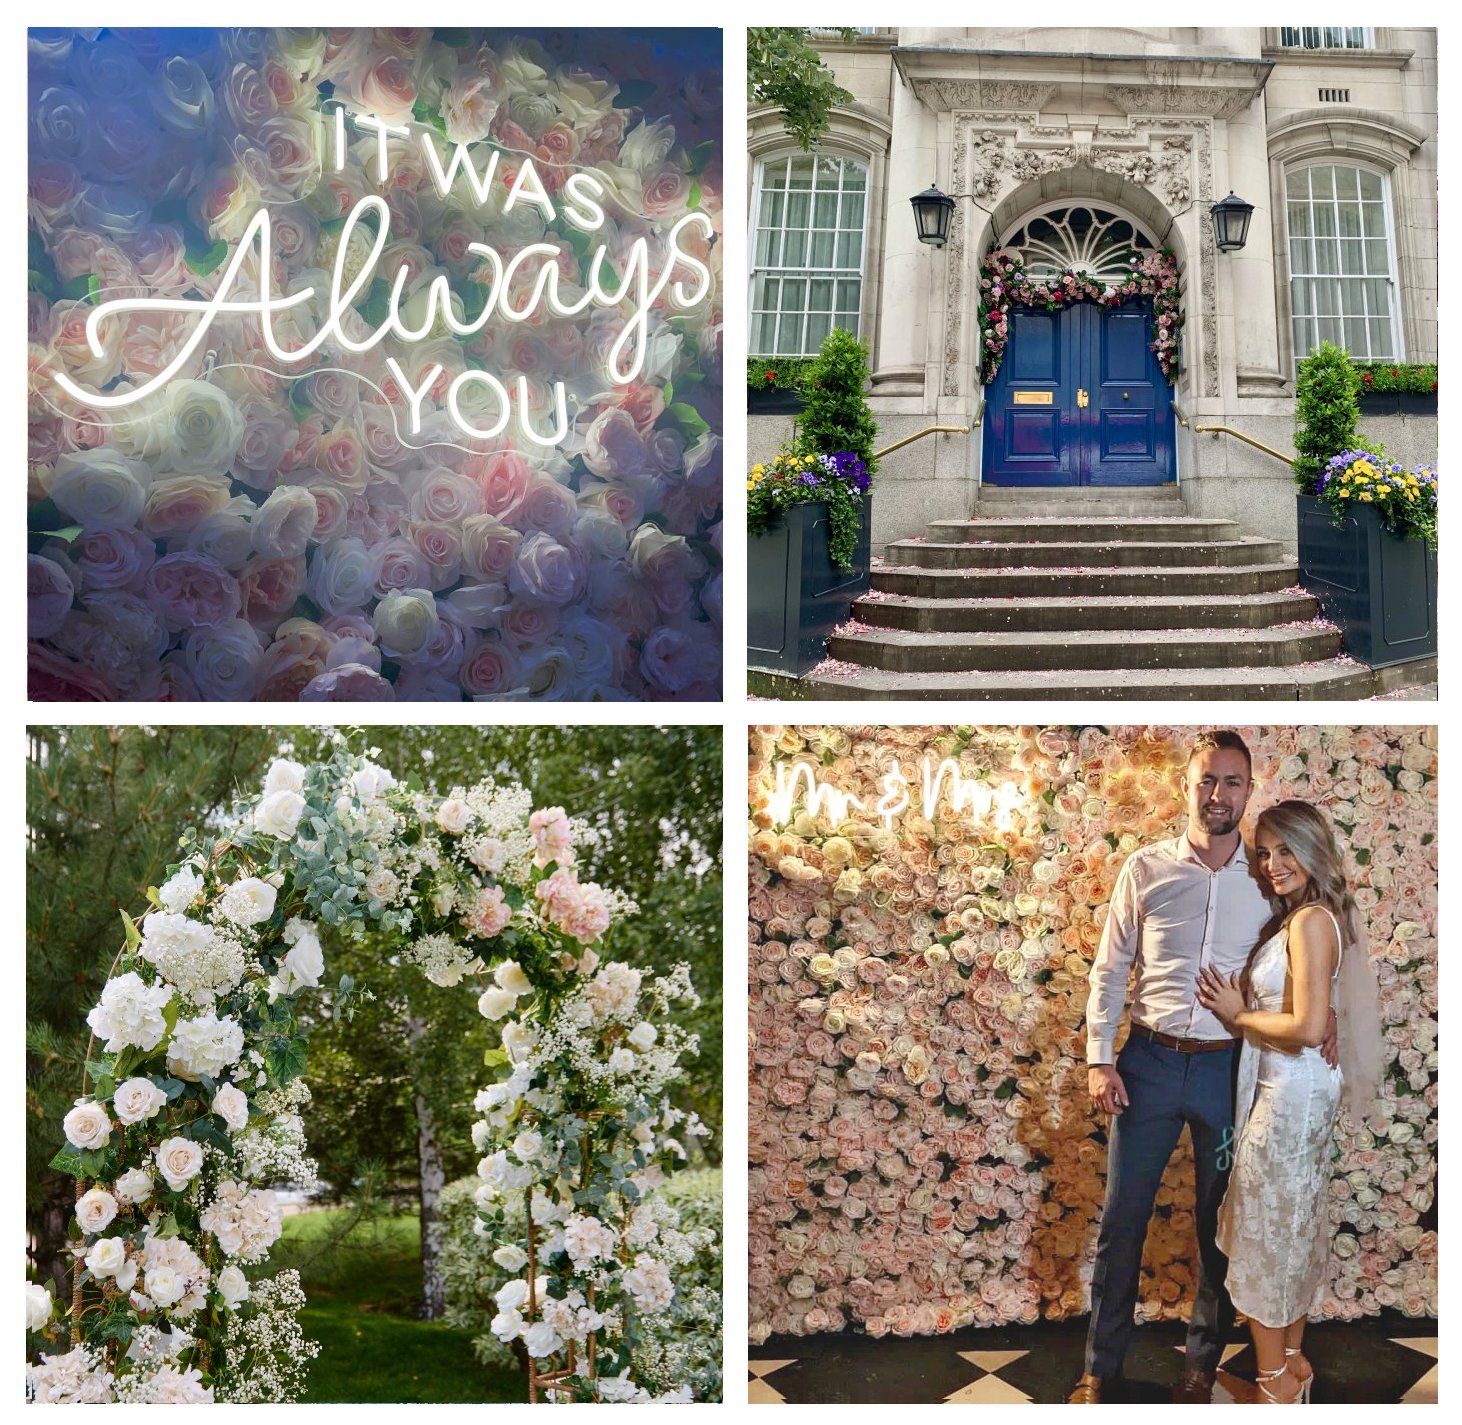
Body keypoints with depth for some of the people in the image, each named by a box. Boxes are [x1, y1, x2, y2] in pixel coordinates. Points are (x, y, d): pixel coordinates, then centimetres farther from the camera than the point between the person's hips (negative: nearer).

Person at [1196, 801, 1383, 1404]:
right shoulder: (1302, 917, 9)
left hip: (1290, 1095, -9)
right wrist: (1242, 1006, 1)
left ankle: (1275, 1380, 16)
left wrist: (1238, 1015, -14)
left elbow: (1308, 1027, -26)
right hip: (1302, 1091, 9)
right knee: (1294, 1229, 19)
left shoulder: (1310, 921, -20)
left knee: (1266, 1234, 4)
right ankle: (1293, 1358, 32)